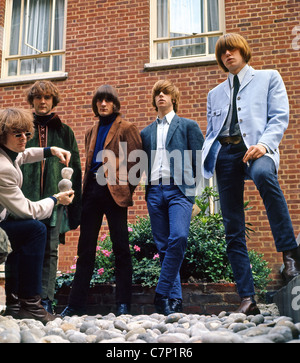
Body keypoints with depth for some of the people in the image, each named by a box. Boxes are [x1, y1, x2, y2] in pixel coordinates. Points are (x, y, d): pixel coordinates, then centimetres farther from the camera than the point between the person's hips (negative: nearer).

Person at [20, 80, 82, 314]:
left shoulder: (64, 132, 15)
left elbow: (75, 169, 10)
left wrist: (75, 206, 2)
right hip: (27, 199, 0)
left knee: (50, 250, 0)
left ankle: (46, 300, 6)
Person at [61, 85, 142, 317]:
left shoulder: (126, 129, 4)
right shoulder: (92, 132, 22)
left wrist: (125, 187, -7)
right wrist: (84, 191, 13)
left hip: (114, 192, -6)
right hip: (92, 192, 6)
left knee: (121, 248, 0)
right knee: (85, 249, 7)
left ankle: (123, 304, 7)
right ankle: (76, 304, 14)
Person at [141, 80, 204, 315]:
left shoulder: (188, 126, 13)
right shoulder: (146, 133, 23)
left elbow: (200, 160, 7)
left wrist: (193, 188, -3)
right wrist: (144, 185, 4)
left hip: (179, 189, -3)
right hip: (154, 192, 4)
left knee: (178, 238, -23)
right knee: (163, 246, 1)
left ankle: (162, 294, -15)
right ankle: (174, 299, 7)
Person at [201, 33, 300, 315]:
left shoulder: (268, 78, 17)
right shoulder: (215, 94, 28)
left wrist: (264, 144, -17)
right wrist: (205, 159, 4)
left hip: (255, 148, -4)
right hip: (224, 153, 4)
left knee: (263, 174, -41)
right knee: (233, 230, -4)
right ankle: (247, 299, 1)